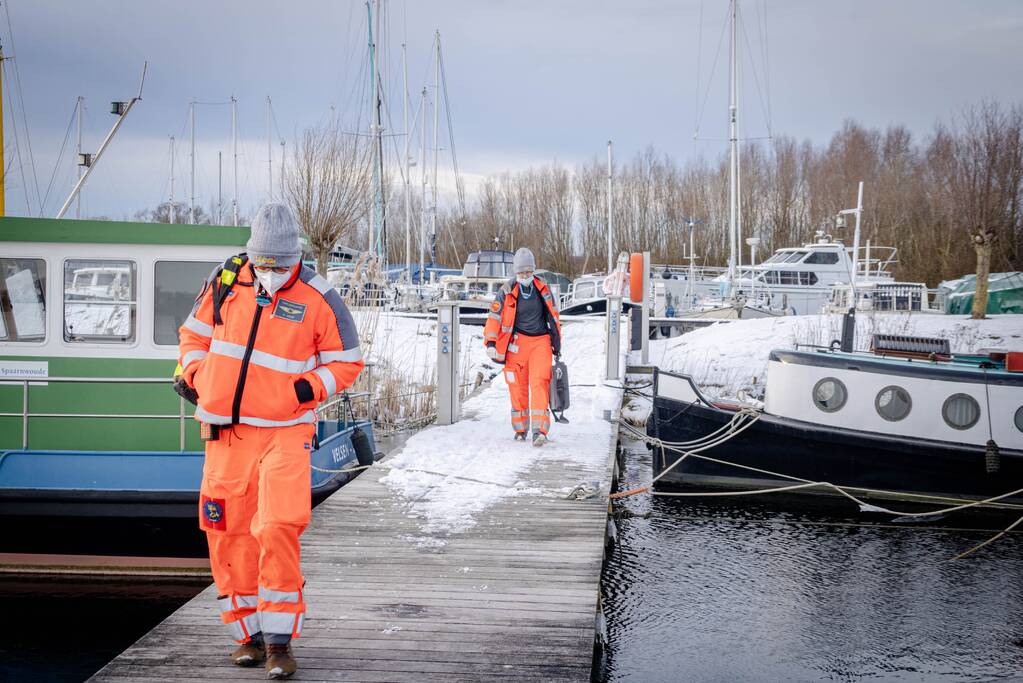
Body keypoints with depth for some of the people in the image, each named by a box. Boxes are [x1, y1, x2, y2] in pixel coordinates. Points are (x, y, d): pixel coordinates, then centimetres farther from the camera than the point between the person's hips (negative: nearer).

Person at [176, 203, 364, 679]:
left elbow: (346, 362, 4)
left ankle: (279, 639, -4)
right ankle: (249, 632, 20)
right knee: (229, 532, 5)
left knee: (278, 529, -15)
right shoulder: (226, 280, 6)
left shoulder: (319, 300, -4)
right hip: (226, 430, 4)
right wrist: (197, 374, 2)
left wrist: (312, 387, -12)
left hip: (284, 431, -3)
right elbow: (195, 332, 19)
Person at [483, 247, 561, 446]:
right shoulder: (507, 291, -2)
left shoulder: (543, 290, 5)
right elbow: (494, 316, -3)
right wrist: (491, 342, -12)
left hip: (540, 342, 0)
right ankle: (520, 430, 18)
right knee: (518, 387, 3)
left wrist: (557, 344, 17)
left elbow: (553, 317, 15)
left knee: (540, 384, -13)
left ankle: (540, 430, -19)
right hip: (517, 342, 0)